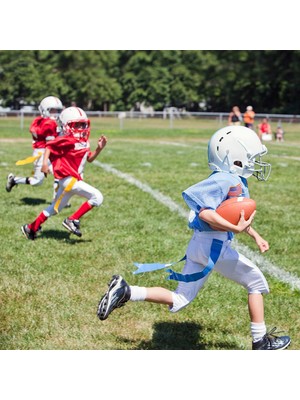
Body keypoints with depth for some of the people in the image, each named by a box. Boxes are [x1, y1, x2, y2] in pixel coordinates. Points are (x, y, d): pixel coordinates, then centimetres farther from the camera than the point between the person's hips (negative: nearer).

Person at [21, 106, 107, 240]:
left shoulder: (84, 141, 10)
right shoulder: (67, 140, -16)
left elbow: (89, 158, 16)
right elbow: (49, 146, -13)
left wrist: (99, 148, 2)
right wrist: (45, 162, -26)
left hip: (75, 178, 10)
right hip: (69, 179, -10)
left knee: (54, 208, 22)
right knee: (97, 197, -15)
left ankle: (31, 228, 32)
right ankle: (72, 220, -9)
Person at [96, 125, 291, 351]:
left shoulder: (237, 180, 13)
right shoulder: (227, 181, -18)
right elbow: (205, 213, -27)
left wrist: (255, 236, 27)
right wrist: (235, 229, -28)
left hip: (199, 245, 9)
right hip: (215, 246, -9)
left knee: (178, 301, 13)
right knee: (256, 283, 9)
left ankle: (125, 291, 4)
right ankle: (261, 341, 20)